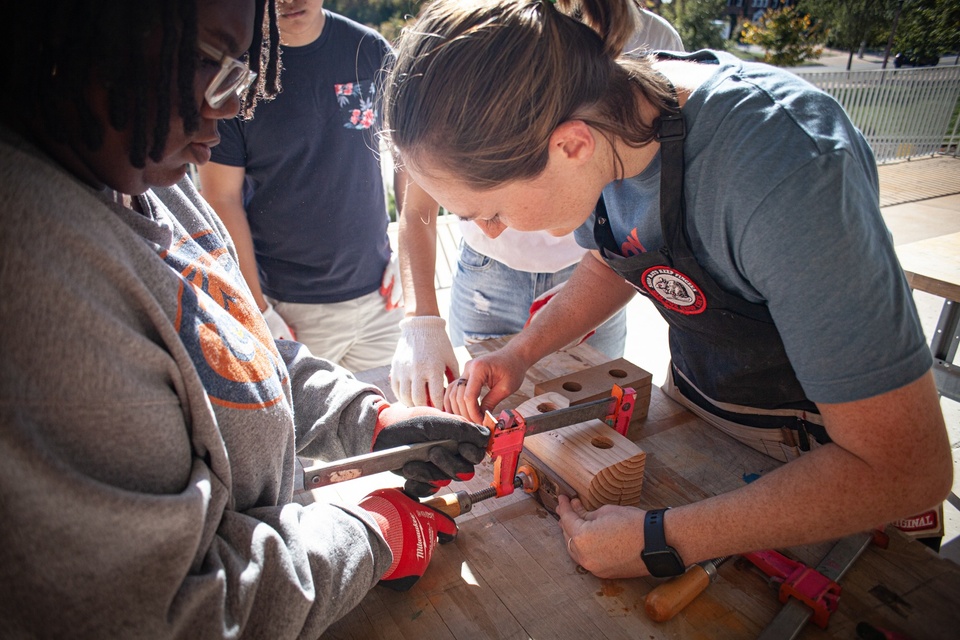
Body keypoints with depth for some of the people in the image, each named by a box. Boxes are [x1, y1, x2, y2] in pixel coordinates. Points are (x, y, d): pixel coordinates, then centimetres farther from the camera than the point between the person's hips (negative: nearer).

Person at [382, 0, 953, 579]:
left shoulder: (783, 171, -39)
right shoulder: (601, 108, -17)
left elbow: (907, 466, -33)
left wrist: (661, 542, -31)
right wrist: (518, 355, -10)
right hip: (692, 401, 5)